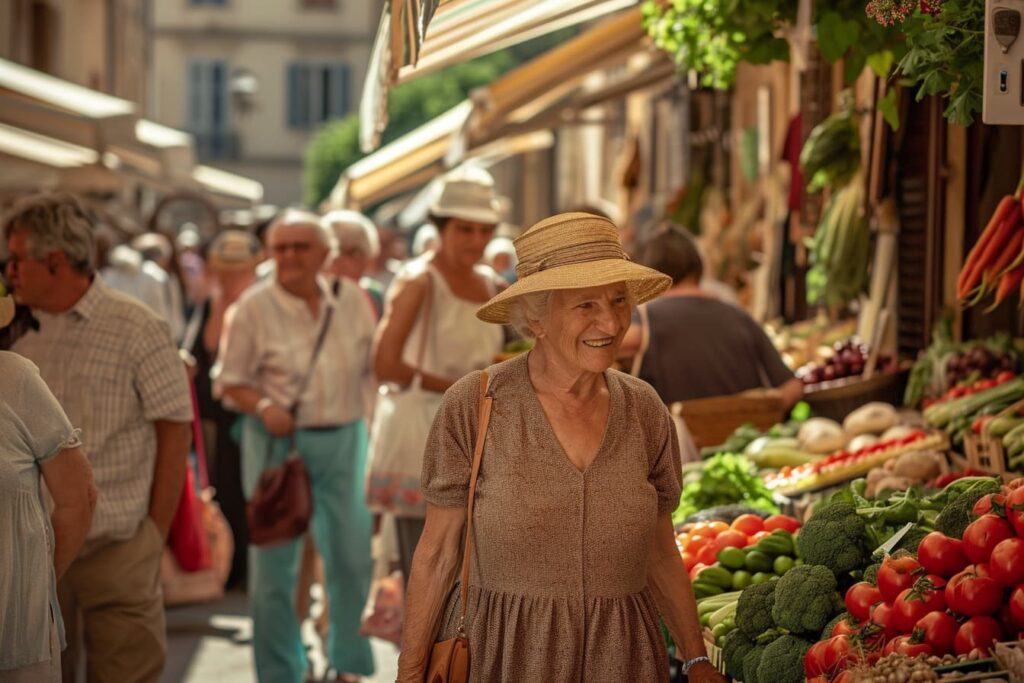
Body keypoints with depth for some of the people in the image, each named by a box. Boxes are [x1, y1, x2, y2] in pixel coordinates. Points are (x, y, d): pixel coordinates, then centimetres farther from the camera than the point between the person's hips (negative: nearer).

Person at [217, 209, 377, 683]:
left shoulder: (352, 300, 3)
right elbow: (232, 381, -3)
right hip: (278, 440, -3)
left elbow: (373, 366, 13)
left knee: (353, 556, 6)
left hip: (343, 437, 3)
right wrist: (264, 407, -20)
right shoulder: (254, 307, -6)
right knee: (274, 562, 2)